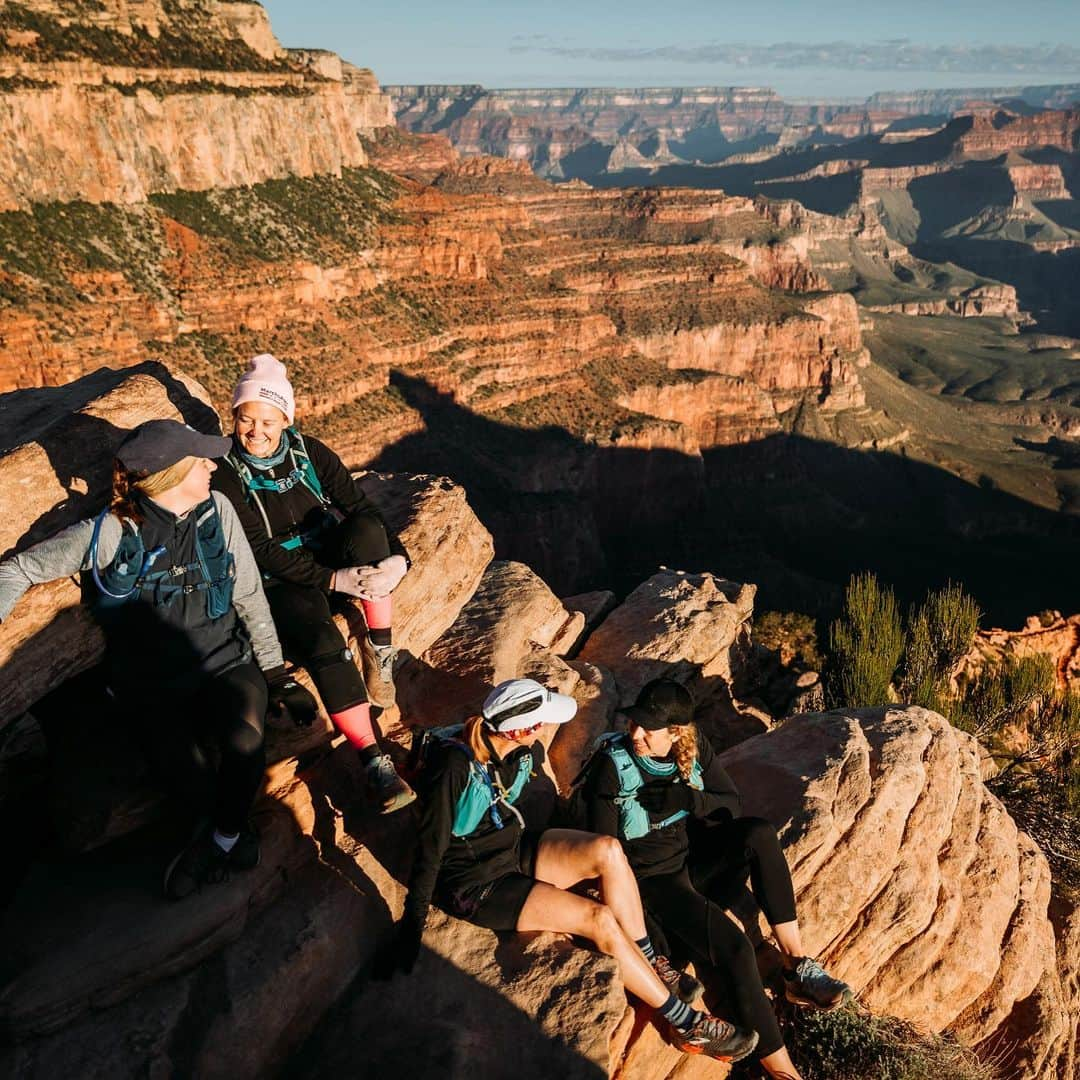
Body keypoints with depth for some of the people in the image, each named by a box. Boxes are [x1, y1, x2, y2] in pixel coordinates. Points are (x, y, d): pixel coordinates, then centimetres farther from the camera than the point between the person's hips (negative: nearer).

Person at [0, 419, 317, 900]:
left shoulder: (216, 510, 0)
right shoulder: (109, 532, -7)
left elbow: (249, 596, 5)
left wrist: (275, 674, 3)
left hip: (226, 664, 1)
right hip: (152, 689, -1)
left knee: (245, 738, -29)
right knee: (186, 774, -25)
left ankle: (222, 838, -2)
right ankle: (237, 833, 7)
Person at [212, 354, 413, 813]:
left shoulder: (309, 452, -1)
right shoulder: (225, 476, -11)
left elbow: (357, 505, -5)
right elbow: (263, 552, -16)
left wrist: (397, 556, -23)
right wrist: (334, 580, -26)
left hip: (331, 555, 3)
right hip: (282, 581, -3)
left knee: (366, 528, -30)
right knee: (325, 645, -32)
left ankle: (380, 649, -17)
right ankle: (374, 762, -27)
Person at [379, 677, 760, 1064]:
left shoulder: (524, 751, -8)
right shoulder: (454, 764, -29)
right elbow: (431, 847, -25)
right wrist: (411, 927, -22)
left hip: (513, 850, 7)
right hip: (472, 883, -7)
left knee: (607, 850, -18)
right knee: (601, 919, -19)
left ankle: (649, 960, -2)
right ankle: (686, 1024, -7)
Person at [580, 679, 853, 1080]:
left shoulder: (694, 747, -5)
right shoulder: (611, 766, -16)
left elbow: (732, 805, 0)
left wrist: (690, 799, -21)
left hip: (699, 861, 5)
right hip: (655, 880, -4)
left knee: (760, 832, -24)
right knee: (734, 948, -27)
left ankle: (797, 967, -17)